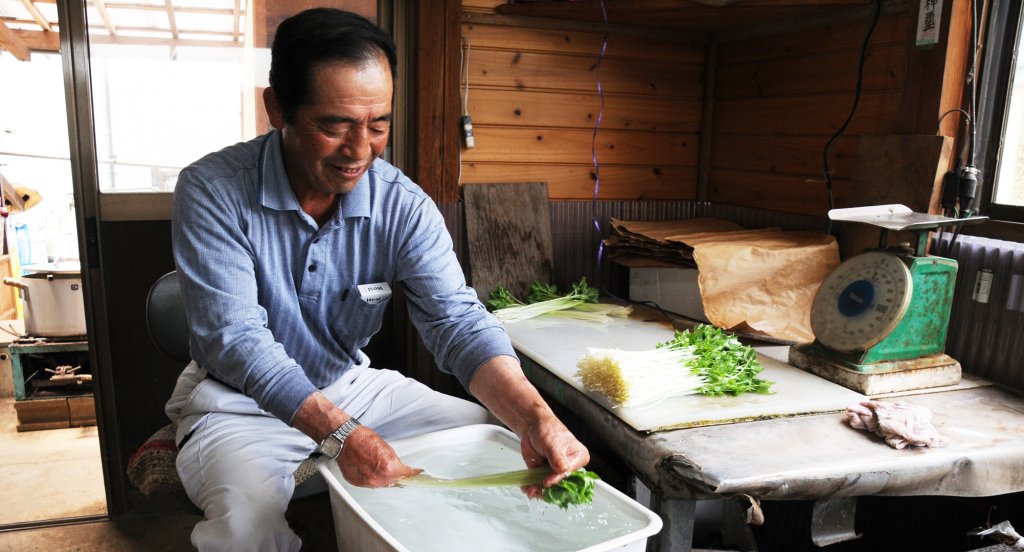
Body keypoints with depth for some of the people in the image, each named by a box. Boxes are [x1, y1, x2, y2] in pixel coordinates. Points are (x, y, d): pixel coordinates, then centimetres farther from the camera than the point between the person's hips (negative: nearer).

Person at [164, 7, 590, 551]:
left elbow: (458, 321, -20)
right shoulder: (212, 192, -20)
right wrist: (339, 433, -38)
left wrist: (532, 417, -38)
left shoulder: (404, 206, -13)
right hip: (240, 400, -2)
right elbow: (235, 339, -25)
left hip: (351, 385, 3)